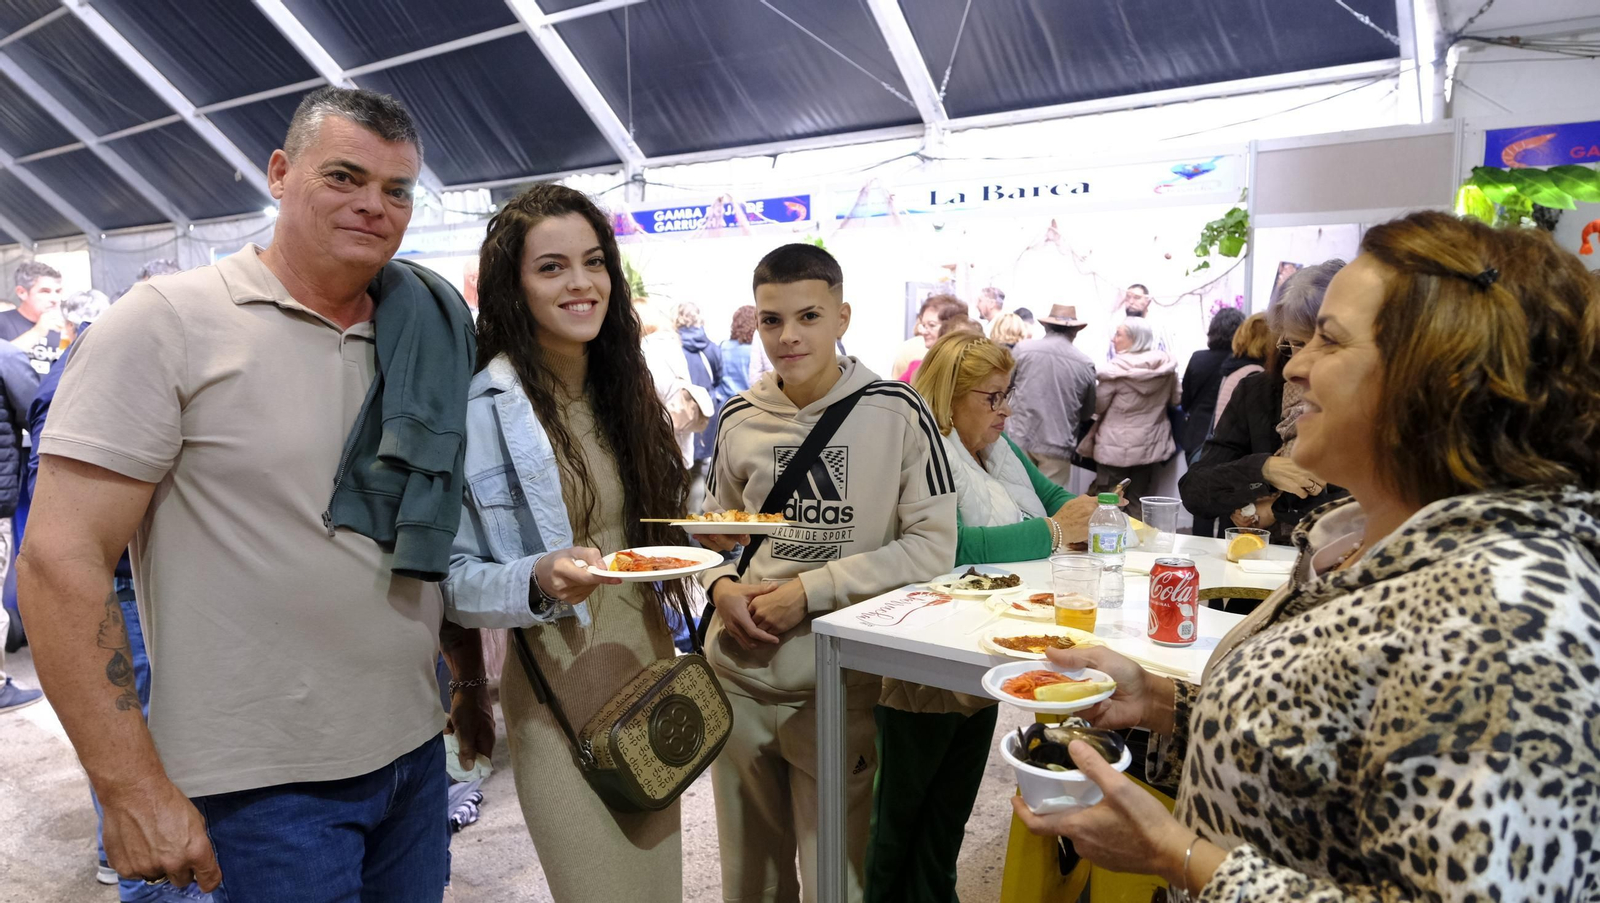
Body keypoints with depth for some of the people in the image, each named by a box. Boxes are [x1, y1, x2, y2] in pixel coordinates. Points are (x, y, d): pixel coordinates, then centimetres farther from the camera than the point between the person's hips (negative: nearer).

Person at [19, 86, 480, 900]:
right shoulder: (169, 321, -9)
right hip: (268, 784, -5)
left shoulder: (419, 343, 6)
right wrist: (133, 789, -15)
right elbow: (60, 560, -13)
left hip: (414, 748, 6)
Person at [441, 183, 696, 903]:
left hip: (651, 673, 6)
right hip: (561, 696, -6)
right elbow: (450, 579, -11)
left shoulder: (625, 391, 8)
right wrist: (539, 581, -29)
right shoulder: (478, 410, -12)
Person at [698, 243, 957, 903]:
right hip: (738, 678, 4)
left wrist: (811, 589, -17)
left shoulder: (896, 413, -11)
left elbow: (933, 545, -11)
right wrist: (722, 587, -8)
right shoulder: (739, 420, 1)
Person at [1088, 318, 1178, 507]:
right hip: (1150, 445, 5)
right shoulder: (1167, 366, -2)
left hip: (1116, 447, -5)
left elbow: (1097, 405, -9)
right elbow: (1174, 400, 12)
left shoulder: (1116, 368, -16)